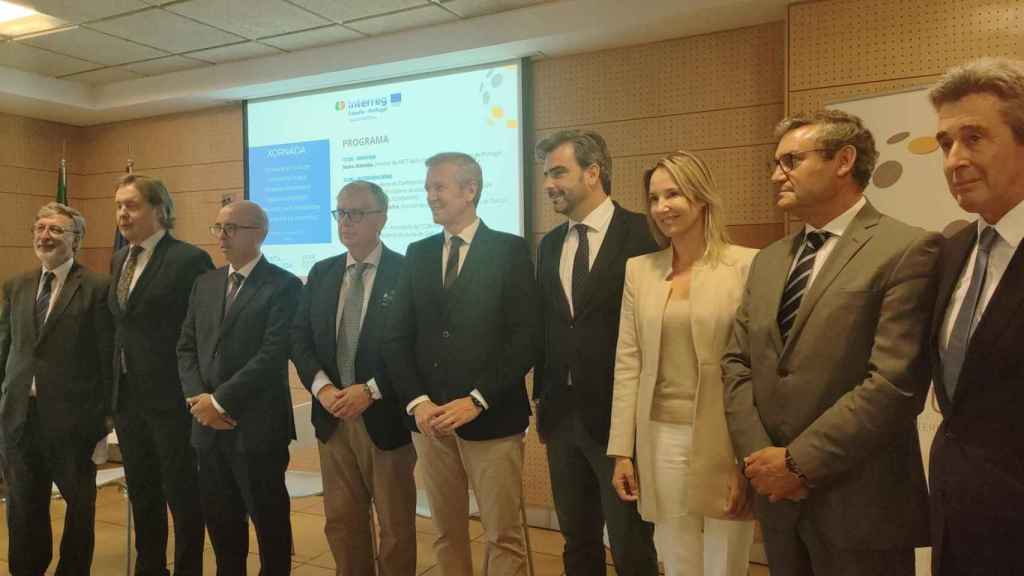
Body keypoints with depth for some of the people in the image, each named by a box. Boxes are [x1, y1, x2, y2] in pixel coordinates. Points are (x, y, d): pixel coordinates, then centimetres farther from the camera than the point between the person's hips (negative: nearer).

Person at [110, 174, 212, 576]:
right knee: (141, 494, 18)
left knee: (182, 494, 5)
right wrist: (114, 391, 11)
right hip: (127, 397, 8)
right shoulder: (119, 260, 12)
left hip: (171, 398, -7)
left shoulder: (189, 259, -13)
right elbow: (121, 326, 16)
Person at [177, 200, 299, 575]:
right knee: (219, 519, 17)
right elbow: (186, 347, 11)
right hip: (208, 426, 6)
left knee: (269, 520, 8)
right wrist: (197, 398, -5)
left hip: (257, 426, -6)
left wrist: (220, 401, -15)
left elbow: (272, 356, -17)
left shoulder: (283, 286, -9)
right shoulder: (205, 283, 12)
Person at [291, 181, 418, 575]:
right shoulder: (320, 273, 9)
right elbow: (299, 338, 6)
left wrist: (371, 390, -18)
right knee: (341, 521, 15)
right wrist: (322, 387, -10)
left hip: (385, 417, -4)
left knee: (396, 525, 10)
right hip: (333, 417, 5)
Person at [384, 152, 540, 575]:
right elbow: (397, 338, 8)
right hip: (430, 419, 4)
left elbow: (525, 338, -9)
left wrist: (476, 401, -15)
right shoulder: (418, 254, 11)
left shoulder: (510, 250, -3)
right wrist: (417, 401, -7)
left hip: (491, 418, -4)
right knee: (446, 533, 14)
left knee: (504, 536, 4)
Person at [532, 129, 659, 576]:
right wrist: (543, 397, 10)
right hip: (561, 414, 6)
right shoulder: (550, 244, 10)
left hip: (619, 415, -6)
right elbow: (544, 324, 13)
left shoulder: (643, 235, -9)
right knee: (577, 540, 19)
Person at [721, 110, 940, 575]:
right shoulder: (768, 260, 11)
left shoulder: (907, 250, -11)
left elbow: (894, 383, -19)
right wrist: (758, 455, -6)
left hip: (858, 505, -6)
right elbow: (736, 362, 7)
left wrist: (798, 461, -16)